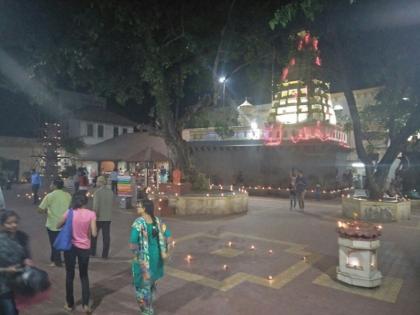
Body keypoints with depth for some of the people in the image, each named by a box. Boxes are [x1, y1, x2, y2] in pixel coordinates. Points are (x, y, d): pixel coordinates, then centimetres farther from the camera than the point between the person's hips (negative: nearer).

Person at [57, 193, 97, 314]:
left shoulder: (69, 213, -10)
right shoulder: (91, 214, -13)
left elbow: (58, 226, 5)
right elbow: (94, 234, -14)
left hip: (70, 246, 0)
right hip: (84, 248, 0)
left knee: (70, 275, 17)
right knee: (84, 275, 17)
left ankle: (69, 304, 28)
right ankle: (86, 304, 12)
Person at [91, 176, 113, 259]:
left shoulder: (97, 192, -16)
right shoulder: (111, 192, 1)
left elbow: (96, 205, -20)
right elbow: (112, 203, 7)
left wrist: (95, 215, -10)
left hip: (98, 218, -4)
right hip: (108, 217, 4)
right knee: (106, 236, 8)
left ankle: (92, 252, 27)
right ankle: (105, 254, 11)